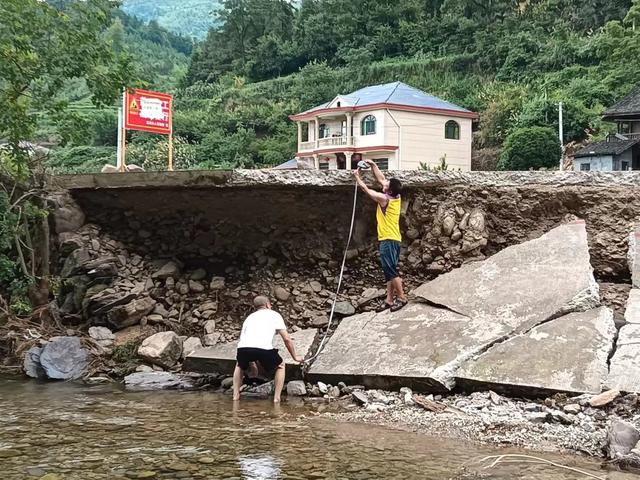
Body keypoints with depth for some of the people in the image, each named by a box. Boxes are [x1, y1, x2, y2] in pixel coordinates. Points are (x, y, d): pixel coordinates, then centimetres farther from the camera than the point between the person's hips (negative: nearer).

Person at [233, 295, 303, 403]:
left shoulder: (249, 317, 36)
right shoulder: (274, 315, 26)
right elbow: (287, 339, 19)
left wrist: (250, 363, 53)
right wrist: (295, 357, 33)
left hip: (243, 347, 3)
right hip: (264, 347, -3)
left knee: (240, 366, 37)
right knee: (280, 366, 26)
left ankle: (236, 394, 25)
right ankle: (277, 397, 17)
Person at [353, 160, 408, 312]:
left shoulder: (384, 198, -15)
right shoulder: (396, 196, 7)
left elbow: (366, 189, -2)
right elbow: (381, 179, 19)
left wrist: (357, 177, 10)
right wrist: (373, 165, 17)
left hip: (388, 240, -9)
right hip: (392, 239, 9)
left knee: (391, 270, -6)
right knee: (389, 271, 9)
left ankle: (402, 297, -3)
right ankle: (389, 300, 11)